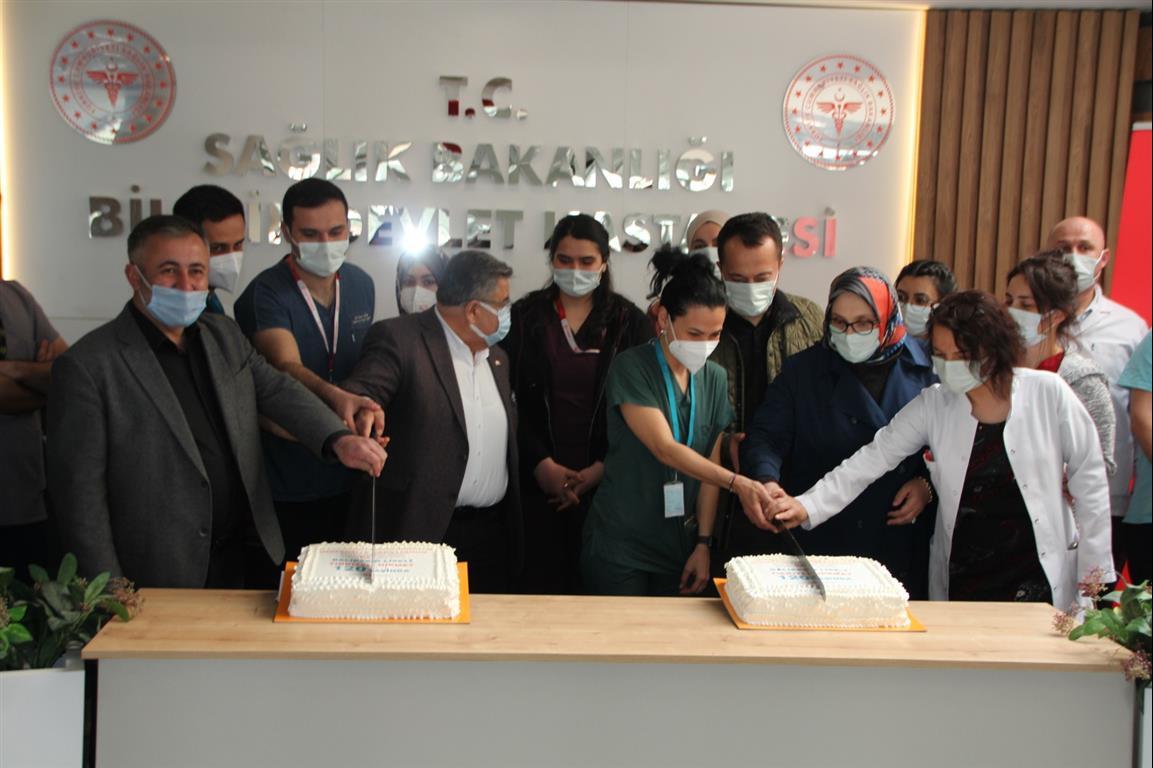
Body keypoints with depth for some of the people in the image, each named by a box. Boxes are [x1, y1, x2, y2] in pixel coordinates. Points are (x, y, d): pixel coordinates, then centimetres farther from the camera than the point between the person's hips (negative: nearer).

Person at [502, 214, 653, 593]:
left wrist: (601, 469, -7)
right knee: (541, 581, -1)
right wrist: (542, 465, -9)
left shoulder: (629, 322, 6)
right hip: (538, 482, 0)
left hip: (604, 481, 0)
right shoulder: (523, 317, 6)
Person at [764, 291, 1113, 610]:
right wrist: (806, 506, -19)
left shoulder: (1048, 394, -6)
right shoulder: (933, 405, -1)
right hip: (959, 583, 2)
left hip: (1040, 585, -2)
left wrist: (1094, 584, 2)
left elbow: (1090, 485, 1)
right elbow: (870, 461, -6)